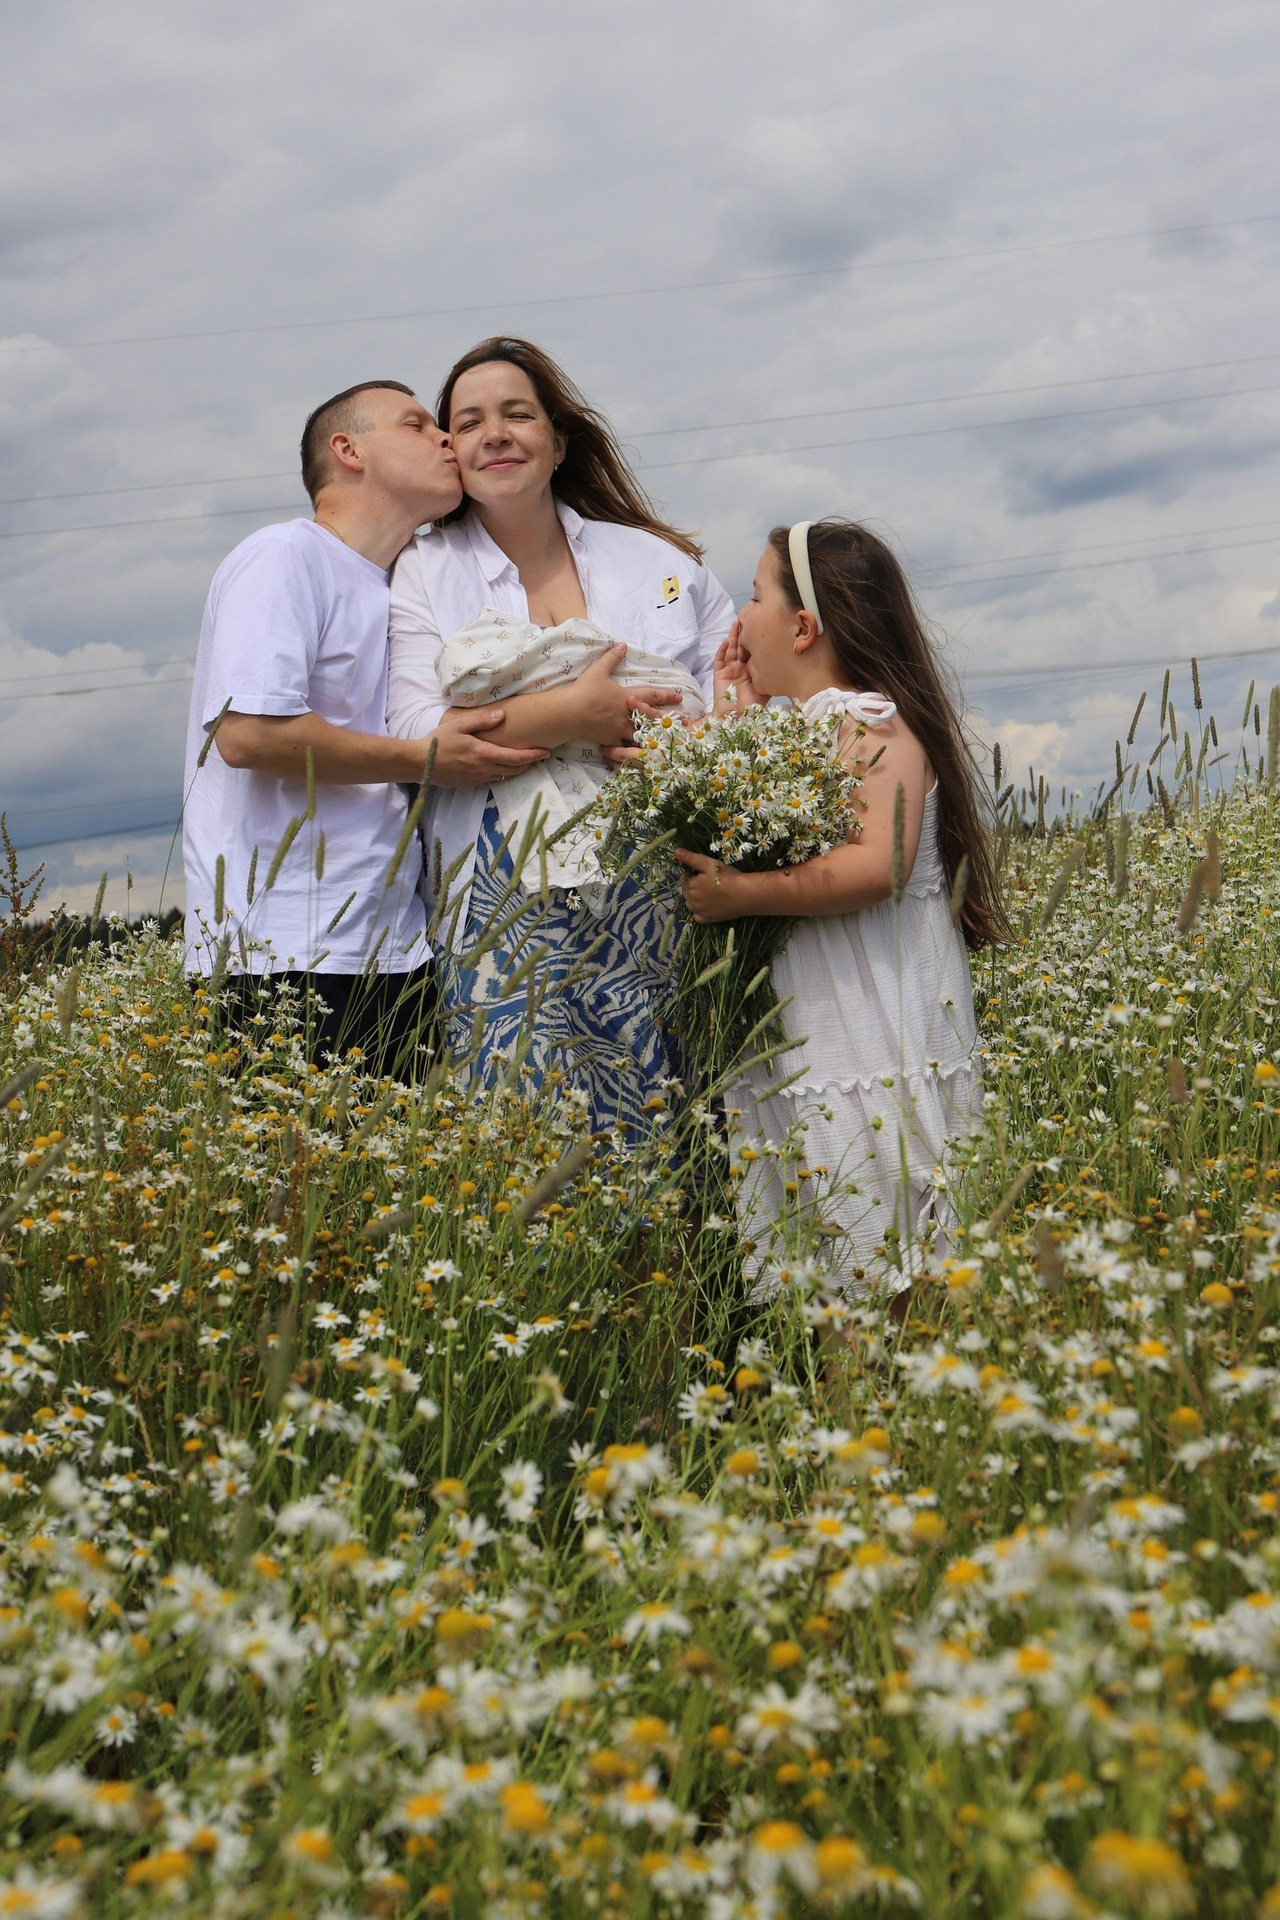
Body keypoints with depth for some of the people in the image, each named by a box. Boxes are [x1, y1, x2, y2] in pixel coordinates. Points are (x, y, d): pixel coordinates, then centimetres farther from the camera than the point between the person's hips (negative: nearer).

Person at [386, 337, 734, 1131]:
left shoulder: (661, 559, 15)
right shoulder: (426, 572, 9)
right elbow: (416, 736, -4)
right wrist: (572, 715, -13)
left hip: (661, 901, 2)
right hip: (512, 912, -1)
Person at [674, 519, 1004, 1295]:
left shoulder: (873, 721, -11)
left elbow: (878, 864, -24)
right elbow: (732, 837, 11)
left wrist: (740, 894, -21)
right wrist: (732, 719, 14)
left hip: (876, 1066, -9)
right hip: (793, 1056, 9)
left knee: (878, 1279, -5)